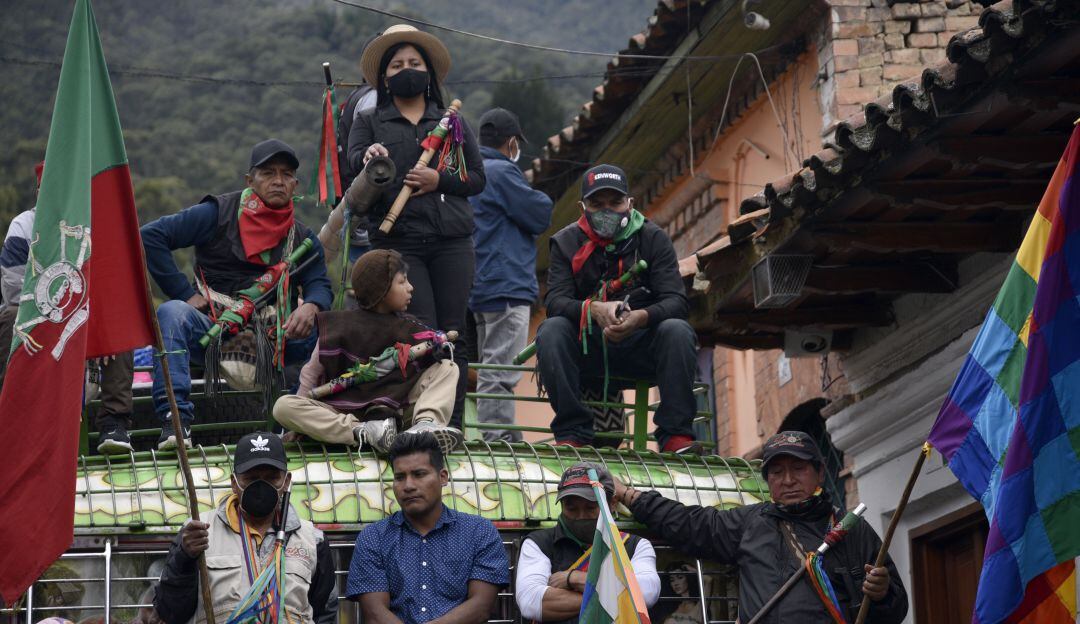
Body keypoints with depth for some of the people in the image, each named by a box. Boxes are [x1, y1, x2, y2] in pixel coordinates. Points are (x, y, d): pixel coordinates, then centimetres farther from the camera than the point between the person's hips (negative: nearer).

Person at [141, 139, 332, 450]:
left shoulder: (302, 238, 16)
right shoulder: (218, 214, 4)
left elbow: (320, 284, 6)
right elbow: (150, 236, -2)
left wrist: (310, 306, -20)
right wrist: (185, 294, -8)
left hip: (272, 339, 2)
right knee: (171, 313, -33)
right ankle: (176, 419, -41)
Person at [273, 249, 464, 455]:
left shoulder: (408, 330, 8)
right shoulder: (339, 327, 0)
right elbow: (312, 372, 2)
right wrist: (301, 420, -3)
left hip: (393, 413, 2)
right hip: (342, 413, -2)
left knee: (448, 368, -6)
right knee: (283, 406, -27)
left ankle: (426, 424, -34)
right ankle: (363, 432, -41)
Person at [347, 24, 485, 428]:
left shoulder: (453, 123, 21)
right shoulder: (369, 123, 15)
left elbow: (477, 178, 13)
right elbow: (356, 160, -7)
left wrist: (440, 180, -6)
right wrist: (371, 158, -31)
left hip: (452, 242, 2)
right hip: (398, 241, -2)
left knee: (452, 333, -1)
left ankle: (453, 423, 1)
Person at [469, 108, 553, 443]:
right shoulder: (502, 173, -12)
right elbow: (541, 215, -11)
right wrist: (541, 199, 9)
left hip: (477, 289, 10)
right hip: (506, 287, -10)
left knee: (490, 369, 15)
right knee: (499, 375, -12)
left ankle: (506, 441, 22)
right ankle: (499, 441, -15)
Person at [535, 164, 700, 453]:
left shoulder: (653, 239, 1)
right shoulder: (567, 242, 3)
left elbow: (676, 302, -10)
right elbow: (555, 301, -11)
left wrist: (640, 318, -32)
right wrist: (595, 311, -33)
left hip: (640, 348, 0)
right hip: (587, 348, 0)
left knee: (677, 330, -29)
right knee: (551, 330, -28)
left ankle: (676, 435, -28)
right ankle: (571, 433, -28)